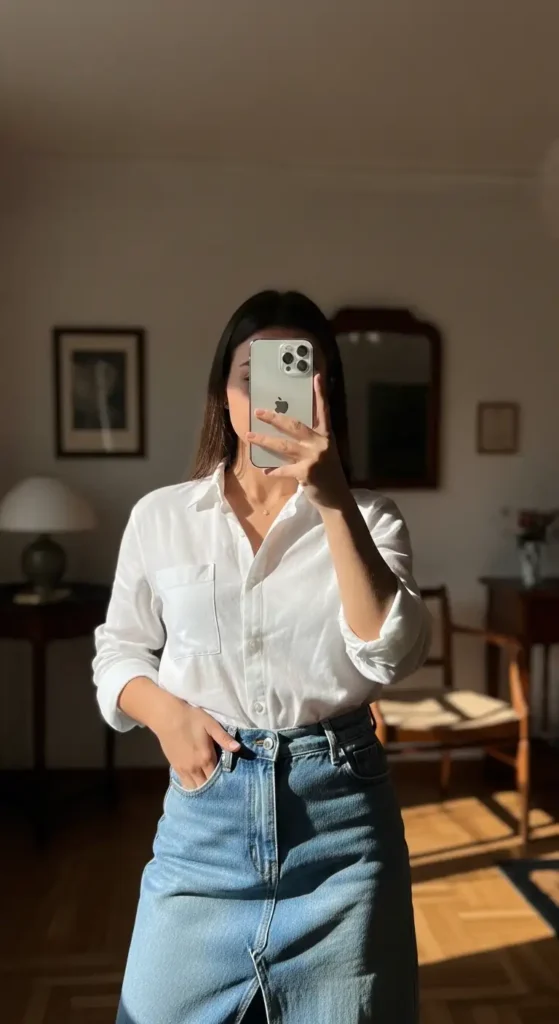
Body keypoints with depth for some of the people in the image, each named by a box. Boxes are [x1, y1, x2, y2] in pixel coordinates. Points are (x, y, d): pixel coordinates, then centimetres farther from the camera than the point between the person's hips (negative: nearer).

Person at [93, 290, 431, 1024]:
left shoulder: (369, 520, -3)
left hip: (340, 807, 0)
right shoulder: (160, 516, 1)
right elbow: (118, 649, 10)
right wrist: (164, 711, -10)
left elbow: (391, 655, -19)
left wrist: (336, 500, -28)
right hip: (206, 806, 1)